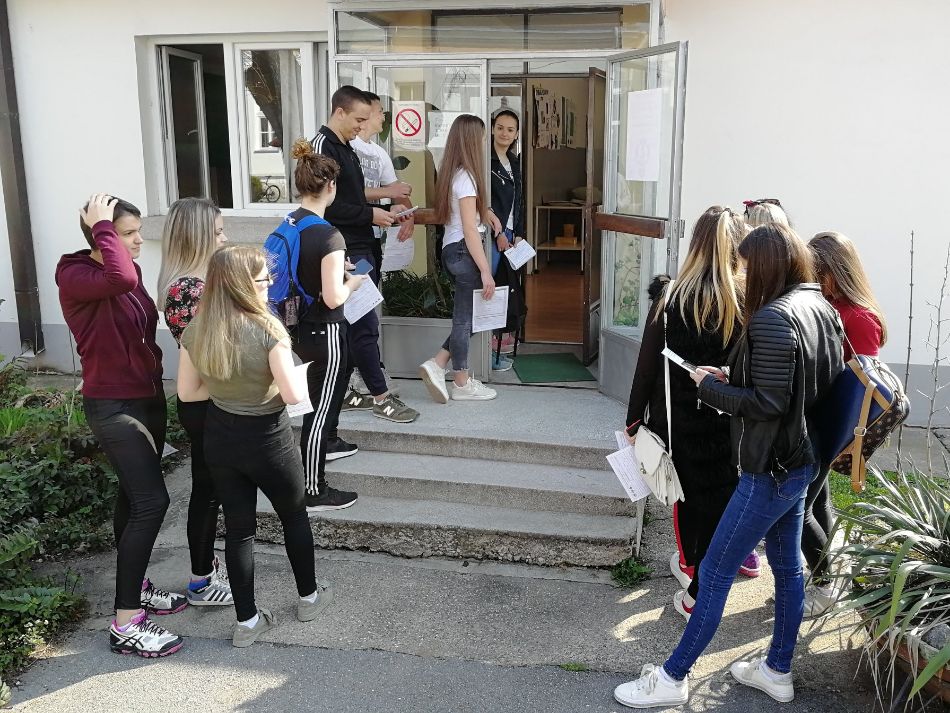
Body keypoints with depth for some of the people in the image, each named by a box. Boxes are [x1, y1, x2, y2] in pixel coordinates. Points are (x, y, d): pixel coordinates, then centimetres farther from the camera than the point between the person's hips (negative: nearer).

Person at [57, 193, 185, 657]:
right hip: (113, 405, -8)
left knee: (134, 496, 17)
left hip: (148, 396, 8)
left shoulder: (129, 269, 6)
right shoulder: (74, 275, -18)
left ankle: (135, 588, 32)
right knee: (151, 501, -14)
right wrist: (102, 228, -27)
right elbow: (121, 280, -41)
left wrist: (157, 384, 13)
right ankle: (125, 624, -7)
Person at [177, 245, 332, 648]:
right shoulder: (267, 329, -23)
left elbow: (187, 392, 1)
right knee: (294, 515, 19)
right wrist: (301, 382, -2)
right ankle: (309, 597, 36)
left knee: (238, 527, 14)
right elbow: (293, 395, -23)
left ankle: (247, 621, 22)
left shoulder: (196, 330, -6)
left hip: (219, 439, 4)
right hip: (267, 439, -4)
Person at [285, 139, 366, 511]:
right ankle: (313, 492, 12)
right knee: (321, 405, 2)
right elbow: (333, 298, -26)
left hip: (297, 325, 9)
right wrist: (353, 282, -7)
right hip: (324, 332, -9)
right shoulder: (328, 236, -23)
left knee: (335, 381, 32)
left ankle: (326, 441, 52)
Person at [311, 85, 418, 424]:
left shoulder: (346, 149, 20)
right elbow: (326, 205, -20)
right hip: (344, 253, -10)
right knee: (365, 325, -5)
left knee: (354, 326, 13)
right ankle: (381, 398, 2)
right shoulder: (322, 147, -11)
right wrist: (369, 214, -15)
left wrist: (379, 214, 9)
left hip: (361, 249, 10)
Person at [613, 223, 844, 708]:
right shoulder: (822, 309, 6)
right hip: (803, 462, 10)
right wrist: (733, 378, 7)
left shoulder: (772, 319, -22)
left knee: (714, 573, 0)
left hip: (770, 470, -10)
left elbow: (768, 403, -26)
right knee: (787, 566, 19)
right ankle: (777, 671, 34)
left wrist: (710, 386, -11)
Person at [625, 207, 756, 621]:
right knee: (718, 501, 13)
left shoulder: (670, 297, -11)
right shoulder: (747, 304, -12)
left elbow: (648, 365, -6)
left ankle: (689, 564, 45)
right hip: (728, 427, -1)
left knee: (688, 495, 23)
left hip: (678, 422, 1)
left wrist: (634, 419, 4)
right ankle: (699, 596, 20)